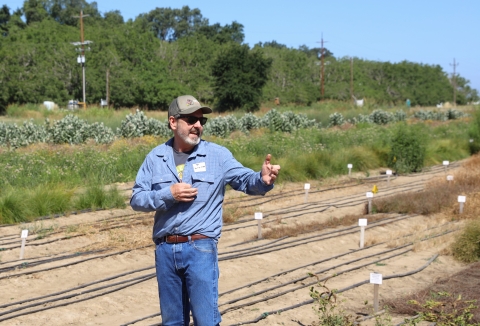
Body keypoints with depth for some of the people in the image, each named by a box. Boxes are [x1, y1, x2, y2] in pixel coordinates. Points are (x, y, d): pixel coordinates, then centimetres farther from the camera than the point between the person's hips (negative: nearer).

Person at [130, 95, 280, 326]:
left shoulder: (217, 155, -2)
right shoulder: (155, 158, 5)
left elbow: (245, 180, -9)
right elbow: (137, 199, 3)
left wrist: (263, 179, -31)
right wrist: (168, 194, -13)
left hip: (200, 248, -3)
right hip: (165, 249, 3)